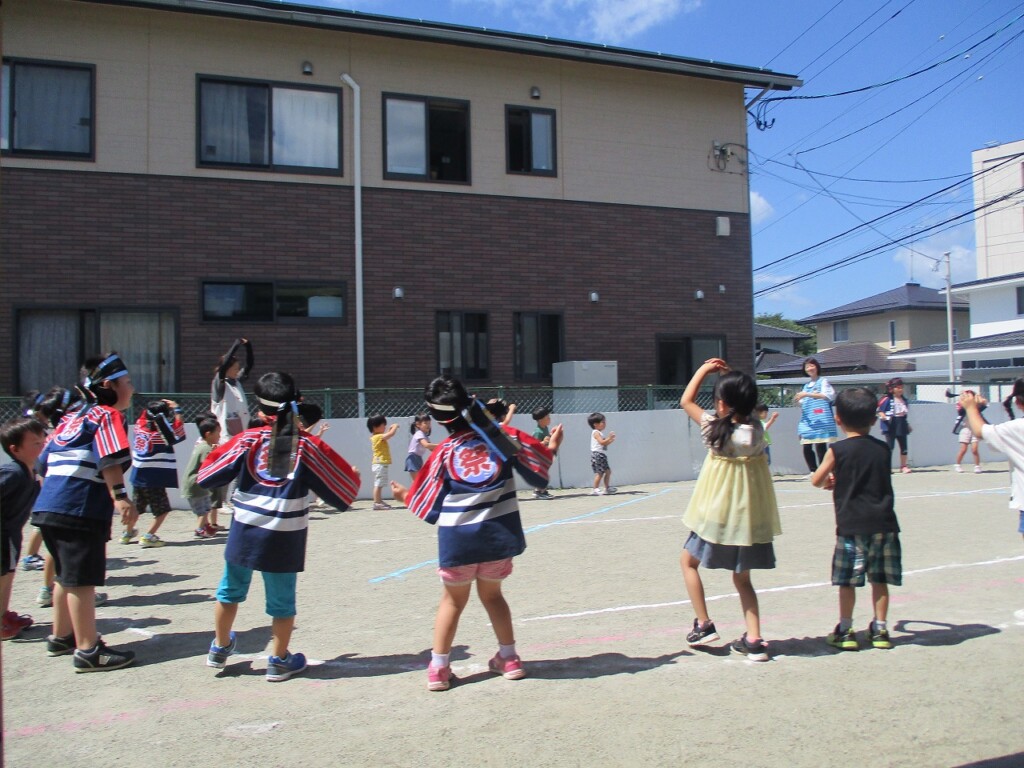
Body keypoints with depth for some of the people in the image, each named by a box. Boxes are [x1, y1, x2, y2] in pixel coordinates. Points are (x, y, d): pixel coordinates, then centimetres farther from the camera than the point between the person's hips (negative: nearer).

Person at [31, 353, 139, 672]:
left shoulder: (73, 416, 21)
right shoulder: (108, 415, -4)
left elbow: (45, 459, 24)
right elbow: (109, 459, -20)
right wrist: (120, 496, -28)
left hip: (48, 507, 9)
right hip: (80, 511, -9)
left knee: (66, 575, 21)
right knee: (82, 580, -4)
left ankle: (61, 637, 35)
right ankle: (88, 651, 1)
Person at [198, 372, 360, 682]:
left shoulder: (248, 440, -3)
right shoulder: (307, 445, -6)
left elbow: (207, 475, 5)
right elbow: (342, 485, -1)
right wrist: (354, 477, 21)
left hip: (245, 530, 2)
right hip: (285, 537, -2)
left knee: (231, 590, 21)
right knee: (282, 600, 11)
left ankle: (220, 648, 38)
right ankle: (279, 661, 21)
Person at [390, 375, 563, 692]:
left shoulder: (444, 453, -4)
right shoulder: (503, 435, -5)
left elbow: (430, 508, 0)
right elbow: (537, 475, 1)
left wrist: (404, 496, 19)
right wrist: (551, 448, 17)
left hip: (458, 538, -1)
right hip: (499, 533, 1)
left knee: (453, 600, 16)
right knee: (492, 594, 21)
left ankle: (439, 667, 17)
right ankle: (509, 658, 26)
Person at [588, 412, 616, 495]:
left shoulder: (600, 433, 21)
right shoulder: (596, 433, -10)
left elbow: (604, 444, 25)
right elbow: (602, 442, -23)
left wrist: (610, 440, 11)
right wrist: (609, 438, -27)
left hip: (602, 455, 11)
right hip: (597, 455, -11)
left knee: (608, 471, 14)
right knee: (599, 473, -12)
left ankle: (607, 488, 22)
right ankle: (595, 489, -9)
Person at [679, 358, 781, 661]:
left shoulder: (717, 429, -15)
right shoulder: (756, 429, -4)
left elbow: (686, 401, 0)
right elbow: (746, 404, 19)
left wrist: (704, 369, 8)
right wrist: (731, 376, 13)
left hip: (718, 516, -4)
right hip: (751, 517, 5)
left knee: (688, 561, 18)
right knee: (742, 579, 17)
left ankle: (703, 625, 13)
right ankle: (754, 640, 9)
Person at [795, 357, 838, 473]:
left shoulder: (823, 381, 2)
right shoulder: (806, 385, 20)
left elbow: (828, 395, -17)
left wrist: (807, 394, -23)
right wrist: (799, 401, -1)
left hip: (821, 422, -6)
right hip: (808, 422, 6)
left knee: (820, 447, -10)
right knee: (806, 448, 0)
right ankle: (813, 471, 10)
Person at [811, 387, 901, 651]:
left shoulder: (838, 450, -7)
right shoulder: (883, 449, 6)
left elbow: (816, 480, 2)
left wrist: (829, 481, 25)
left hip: (852, 525, -4)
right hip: (883, 523, 4)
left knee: (847, 580, 5)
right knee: (879, 579, 11)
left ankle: (845, 631, 9)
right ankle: (880, 630, 18)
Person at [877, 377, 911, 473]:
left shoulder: (904, 400, 10)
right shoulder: (887, 400, -9)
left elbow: (906, 413, 19)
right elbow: (880, 411, -9)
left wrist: (908, 425, 19)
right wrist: (884, 416, -27)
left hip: (902, 426, 6)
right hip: (890, 426, -6)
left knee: (903, 446, 8)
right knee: (889, 446, -3)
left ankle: (903, 466, 18)